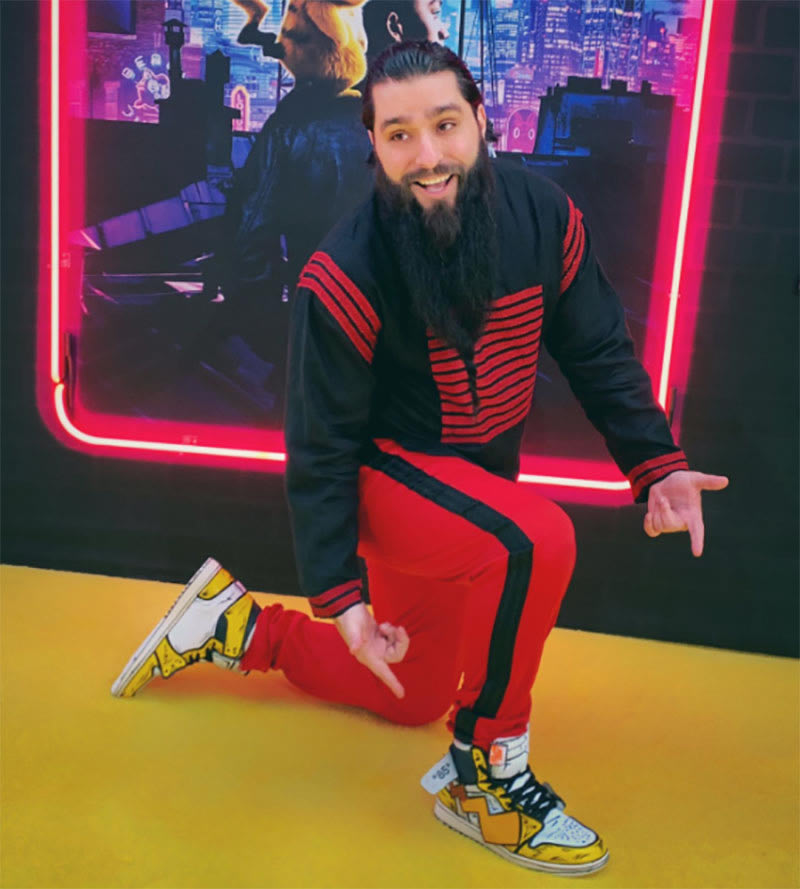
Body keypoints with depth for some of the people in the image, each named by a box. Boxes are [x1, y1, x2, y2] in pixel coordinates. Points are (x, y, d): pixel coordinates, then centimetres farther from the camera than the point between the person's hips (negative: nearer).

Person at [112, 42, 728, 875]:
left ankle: (240, 626, 35)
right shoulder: (346, 276, -24)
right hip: (386, 473, -5)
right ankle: (484, 776, -12)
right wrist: (338, 596, -19)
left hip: (480, 476, 6)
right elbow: (321, 445, -18)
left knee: (413, 698, 19)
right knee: (537, 542, -36)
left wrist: (657, 464, -13)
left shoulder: (543, 215, -14)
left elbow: (598, 351, -3)